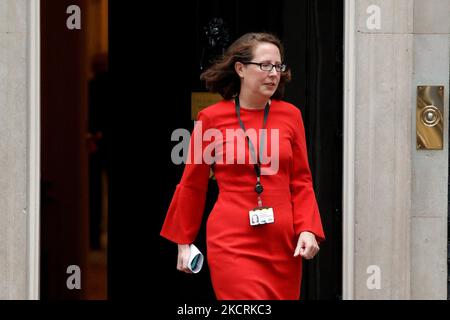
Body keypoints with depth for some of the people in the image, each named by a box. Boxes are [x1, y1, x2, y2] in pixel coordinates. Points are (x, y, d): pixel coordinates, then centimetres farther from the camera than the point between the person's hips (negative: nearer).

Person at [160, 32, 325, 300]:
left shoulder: (291, 115, 5)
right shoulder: (211, 117, -1)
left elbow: (301, 180, 8)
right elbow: (192, 184, 8)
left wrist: (308, 230, -6)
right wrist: (184, 242, 12)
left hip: (283, 243, 3)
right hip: (233, 242, -3)